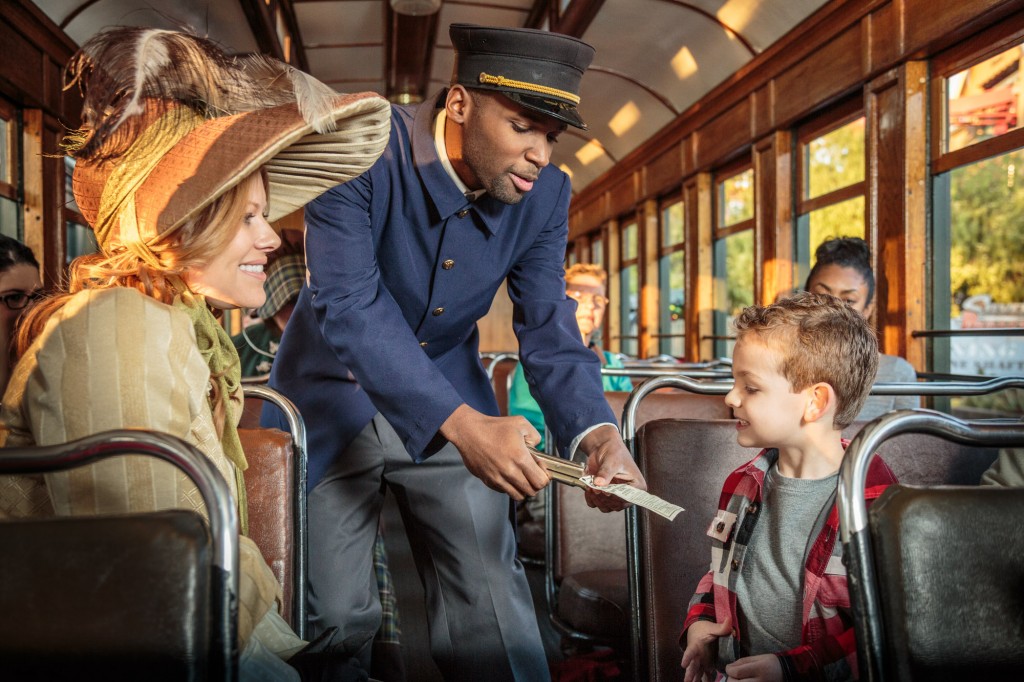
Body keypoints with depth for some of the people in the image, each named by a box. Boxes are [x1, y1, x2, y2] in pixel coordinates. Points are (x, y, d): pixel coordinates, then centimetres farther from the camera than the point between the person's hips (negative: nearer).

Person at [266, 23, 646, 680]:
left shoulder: (545, 195, -9)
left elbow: (550, 332, -9)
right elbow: (348, 305, -31)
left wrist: (597, 432, -29)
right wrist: (461, 424, -43)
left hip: (451, 396, 3)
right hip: (334, 394, -2)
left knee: (492, 604, 1)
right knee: (332, 614, 5)